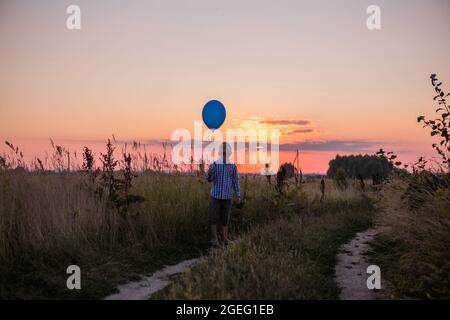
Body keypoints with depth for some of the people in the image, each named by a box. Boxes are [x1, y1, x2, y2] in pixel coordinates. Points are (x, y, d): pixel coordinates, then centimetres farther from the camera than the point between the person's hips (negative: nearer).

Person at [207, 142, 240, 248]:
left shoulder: (232, 166, 0)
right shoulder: (214, 164, -5)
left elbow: (235, 181, 5)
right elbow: (210, 179, -9)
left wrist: (238, 196, 3)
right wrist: (209, 173, -32)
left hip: (227, 196, 1)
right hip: (215, 195, -1)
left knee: (225, 217, 8)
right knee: (213, 217, -1)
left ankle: (224, 236, 20)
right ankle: (214, 238, 7)